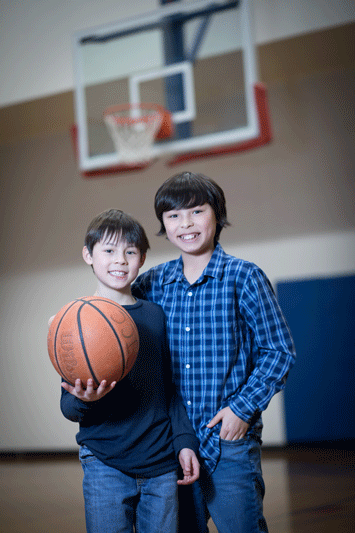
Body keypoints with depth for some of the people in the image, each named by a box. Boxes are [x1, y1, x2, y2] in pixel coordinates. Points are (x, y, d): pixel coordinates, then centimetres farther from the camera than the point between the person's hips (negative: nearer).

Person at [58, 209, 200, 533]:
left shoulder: (156, 315, 9)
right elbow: (68, 406, -3)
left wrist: (185, 441, 6)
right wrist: (83, 401, -25)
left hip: (162, 464, 3)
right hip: (106, 465, -3)